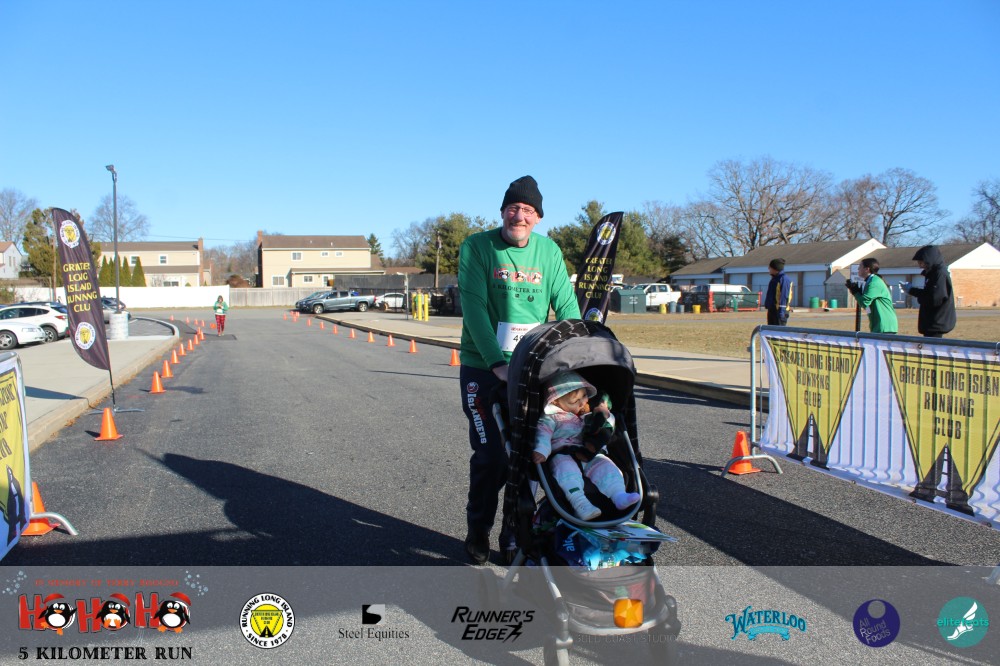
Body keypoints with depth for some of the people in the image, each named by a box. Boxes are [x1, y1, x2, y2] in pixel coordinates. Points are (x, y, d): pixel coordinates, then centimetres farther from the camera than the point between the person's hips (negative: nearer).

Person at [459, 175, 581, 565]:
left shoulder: (549, 251, 5)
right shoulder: (477, 247, -6)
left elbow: (566, 305, 0)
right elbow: (474, 309, -15)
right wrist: (498, 363, -26)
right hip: (482, 368, -3)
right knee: (491, 455, -5)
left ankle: (515, 537, 20)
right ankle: (478, 530, 19)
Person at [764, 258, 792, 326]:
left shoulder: (784, 280, -14)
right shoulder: (775, 279, 16)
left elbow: (784, 297, -20)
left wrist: (781, 313, -24)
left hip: (779, 312, -10)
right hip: (772, 310, 10)